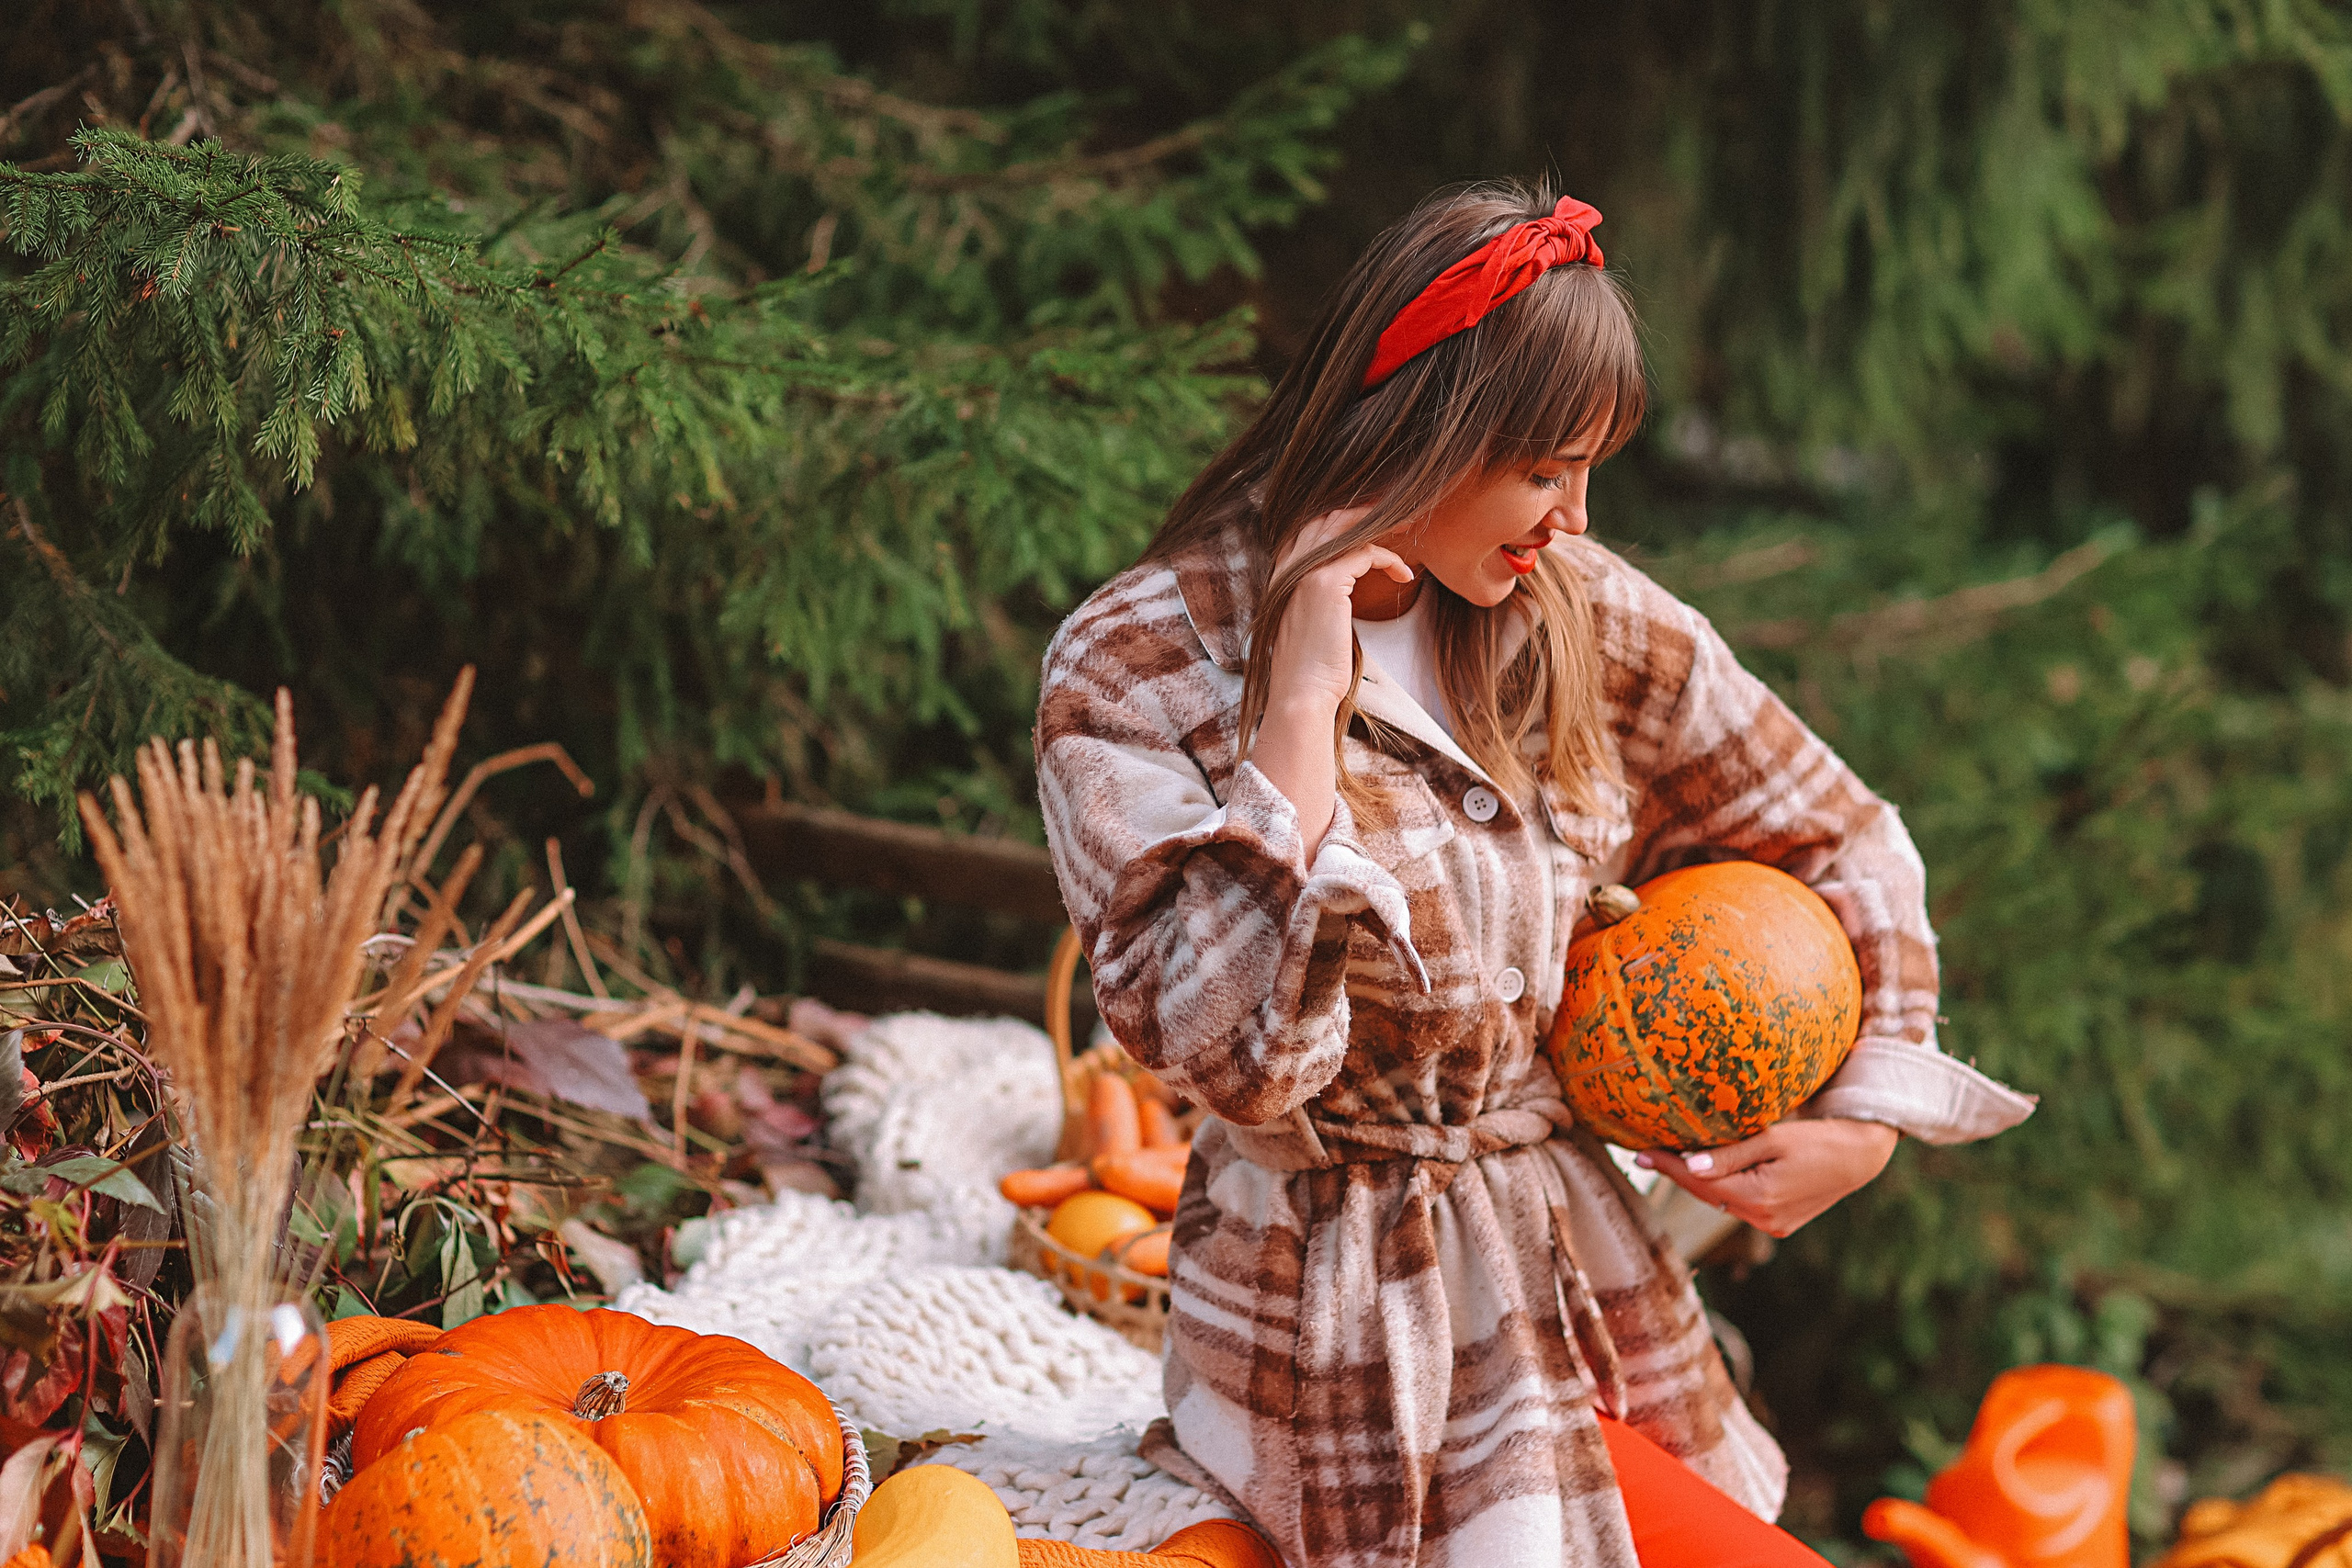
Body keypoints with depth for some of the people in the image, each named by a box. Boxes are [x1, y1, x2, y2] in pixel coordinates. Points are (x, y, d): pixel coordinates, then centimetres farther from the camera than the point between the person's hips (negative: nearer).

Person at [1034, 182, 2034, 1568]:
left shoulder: (1574, 611, 1)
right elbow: (1239, 1057, -24)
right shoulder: (1133, 674, -13)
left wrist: (1869, 1116, 2)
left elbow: (1840, 842, 13)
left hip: (1579, 1273, 5)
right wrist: (1299, 704, -24)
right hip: (1346, 1334, -5)